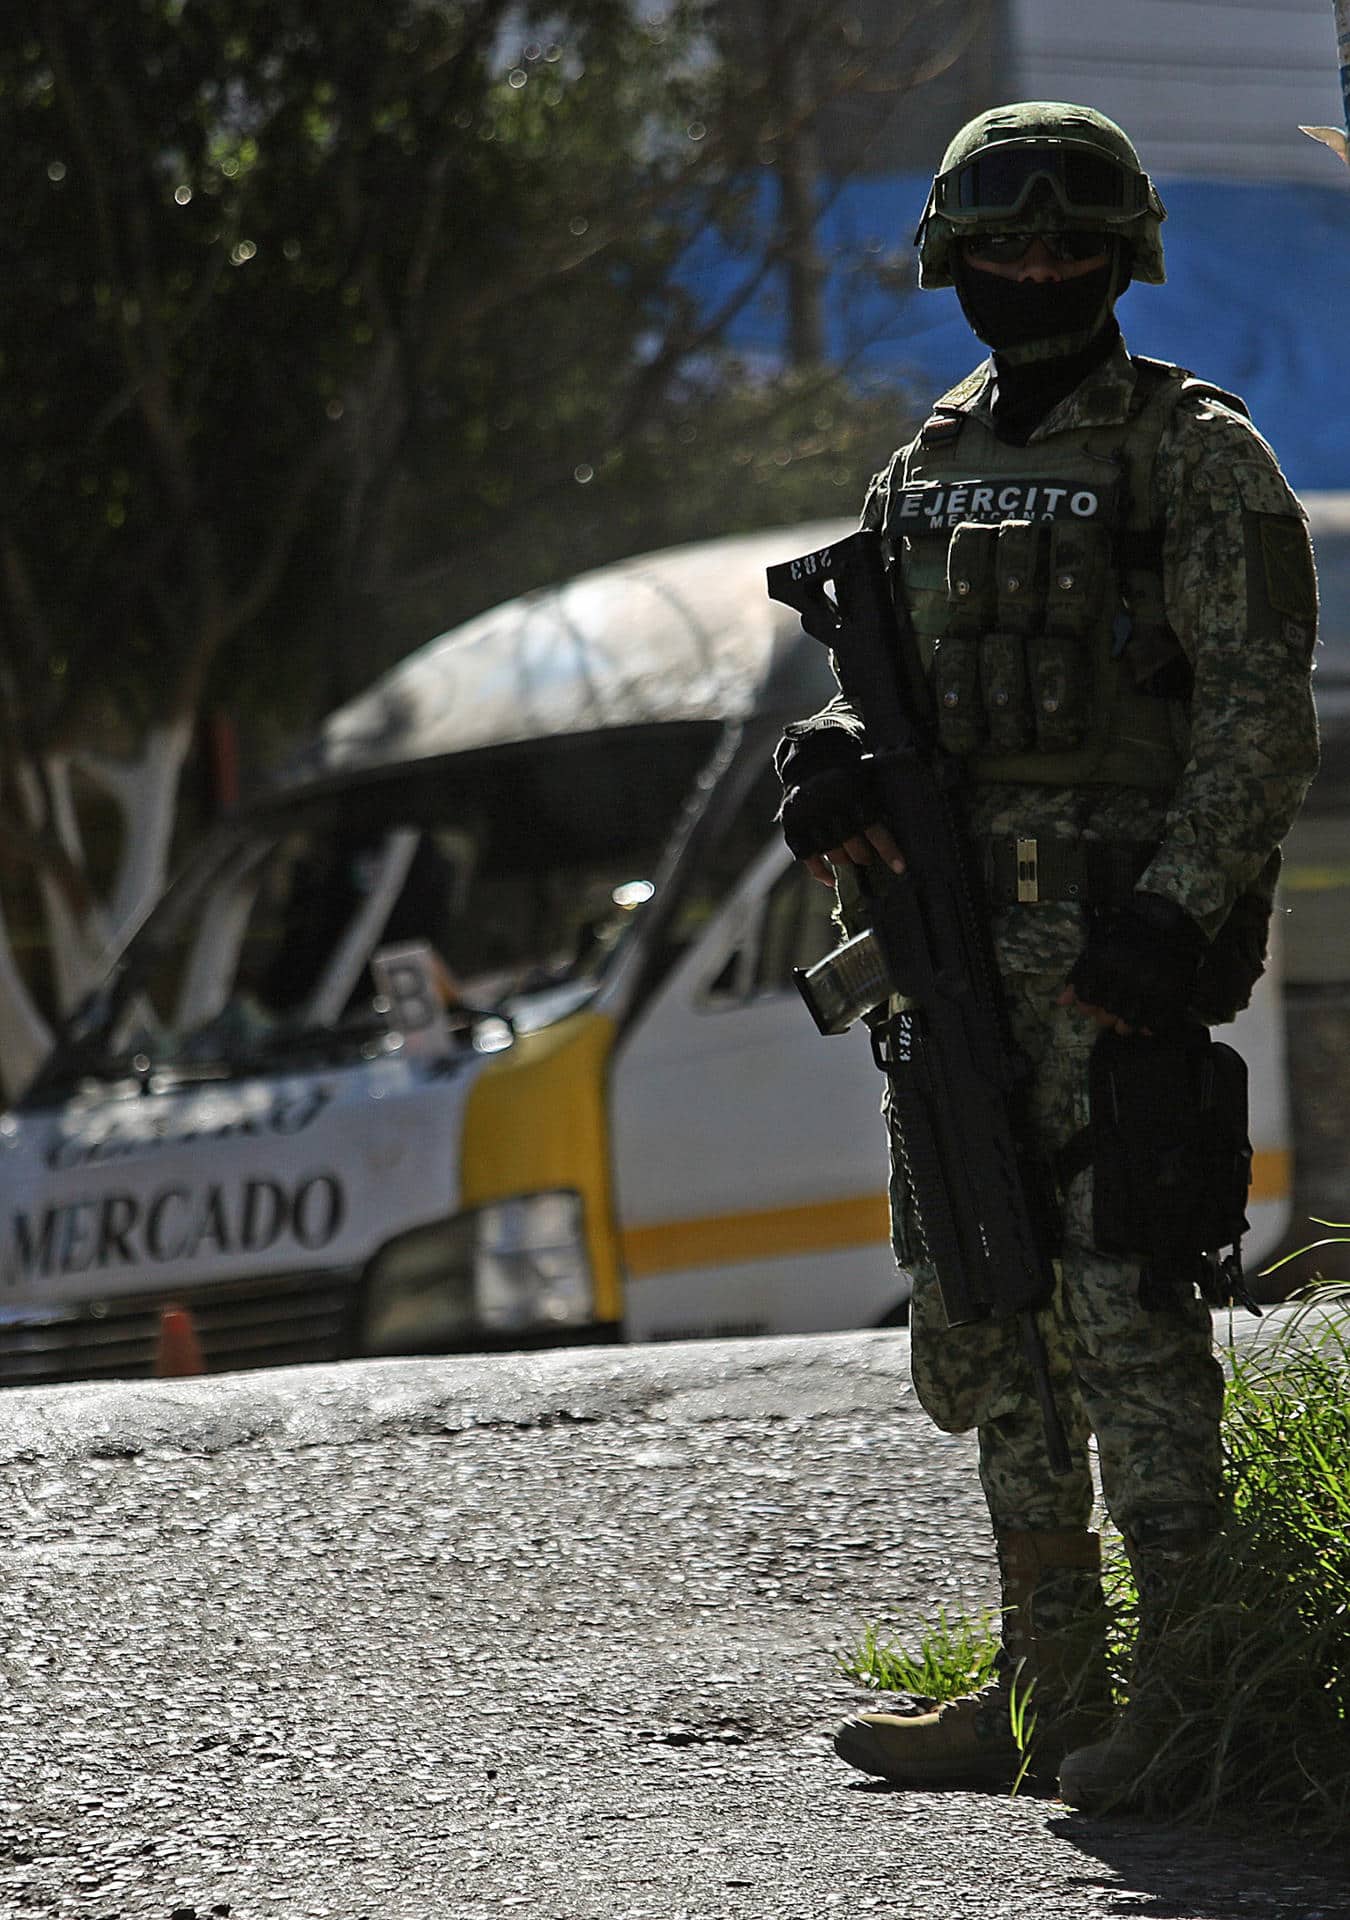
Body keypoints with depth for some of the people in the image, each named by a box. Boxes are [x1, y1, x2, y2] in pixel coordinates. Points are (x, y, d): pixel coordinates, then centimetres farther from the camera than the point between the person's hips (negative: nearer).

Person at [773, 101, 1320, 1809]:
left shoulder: (1198, 456, -3)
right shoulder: (927, 471, 17)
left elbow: (1260, 720, -8)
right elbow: (887, 687, 21)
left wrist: (1173, 913, -18)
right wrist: (830, 767, -2)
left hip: (1118, 943, -7)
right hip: (954, 937, 7)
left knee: (1119, 1301, -13)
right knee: (977, 1317, 8)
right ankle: (1052, 1694, 15)